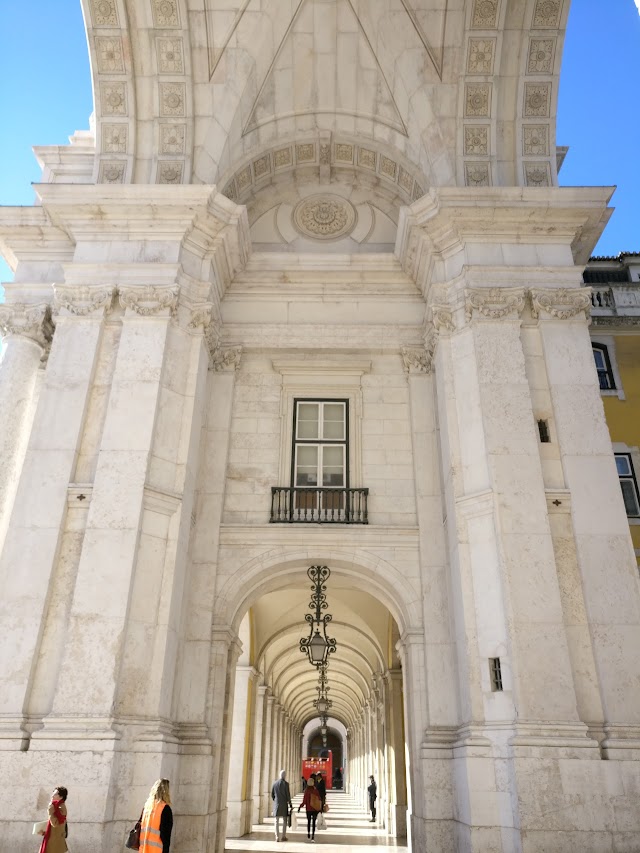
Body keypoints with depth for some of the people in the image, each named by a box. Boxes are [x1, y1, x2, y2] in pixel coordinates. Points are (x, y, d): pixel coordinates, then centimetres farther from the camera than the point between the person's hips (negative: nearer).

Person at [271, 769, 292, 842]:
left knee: (277, 821, 7)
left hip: (276, 804, 3)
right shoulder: (285, 783, -10)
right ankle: (283, 836, 9)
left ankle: (277, 837, 5)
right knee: (284, 821, 9)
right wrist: (290, 804, 2)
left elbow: (272, 794, 6)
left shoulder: (274, 783, 1)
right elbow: (288, 795, -9)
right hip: (284, 805, -3)